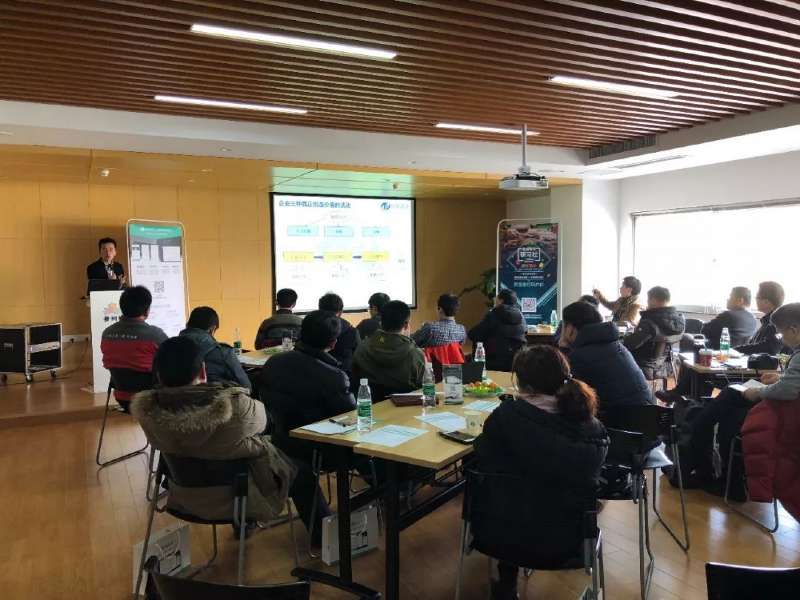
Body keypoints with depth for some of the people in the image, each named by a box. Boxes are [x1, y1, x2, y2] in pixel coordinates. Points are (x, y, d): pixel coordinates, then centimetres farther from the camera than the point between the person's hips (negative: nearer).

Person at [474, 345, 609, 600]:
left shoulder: (505, 416, -23)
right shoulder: (593, 427, -14)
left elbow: (483, 462, -8)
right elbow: (587, 479, 3)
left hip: (506, 532, -2)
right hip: (567, 539, 3)